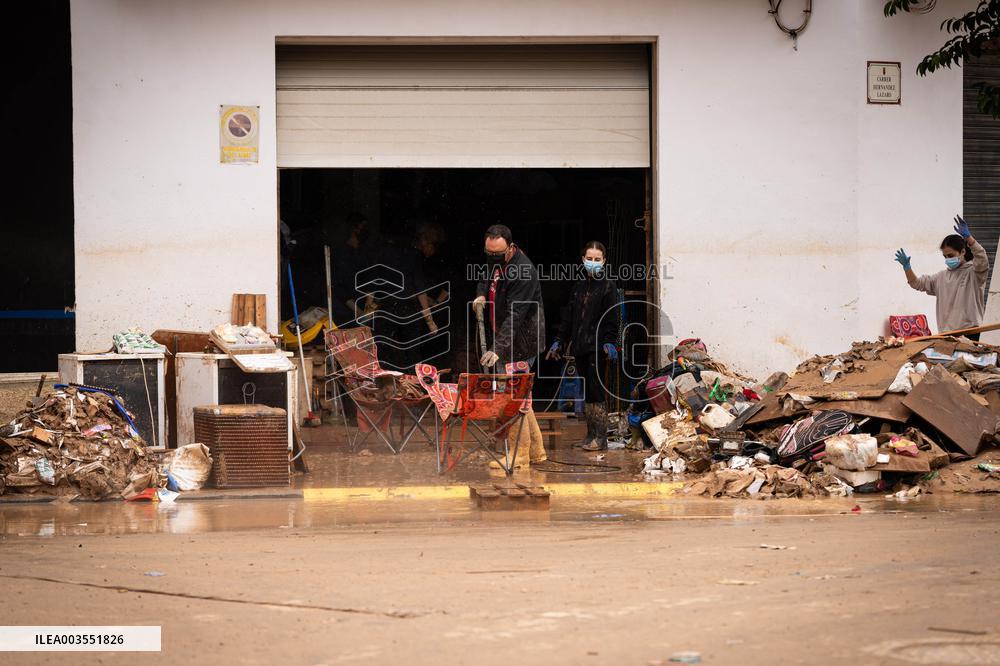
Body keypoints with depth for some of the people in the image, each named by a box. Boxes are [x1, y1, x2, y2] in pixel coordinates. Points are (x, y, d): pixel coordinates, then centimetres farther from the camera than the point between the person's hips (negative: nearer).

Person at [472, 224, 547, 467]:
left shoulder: (524, 272, -23)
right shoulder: (495, 263, 6)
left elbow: (515, 316, -30)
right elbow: (487, 280, 28)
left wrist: (497, 348, -38)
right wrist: (481, 294, 3)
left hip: (519, 344, -10)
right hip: (503, 341, 10)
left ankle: (519, 454, -3)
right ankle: (536, 450, 23)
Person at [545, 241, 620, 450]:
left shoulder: (608, 286, -2)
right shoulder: (579, 286, 17)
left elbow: (611, 317, -9)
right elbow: (568, 315, 20)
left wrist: (608, 342, -19)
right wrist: (559, 340, 17)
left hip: (597, 346, -6)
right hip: (579, 346, 6)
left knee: (595, 390, -9)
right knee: (586, 392, 8)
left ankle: (601, 437, -6)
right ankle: (591, 433, 13)